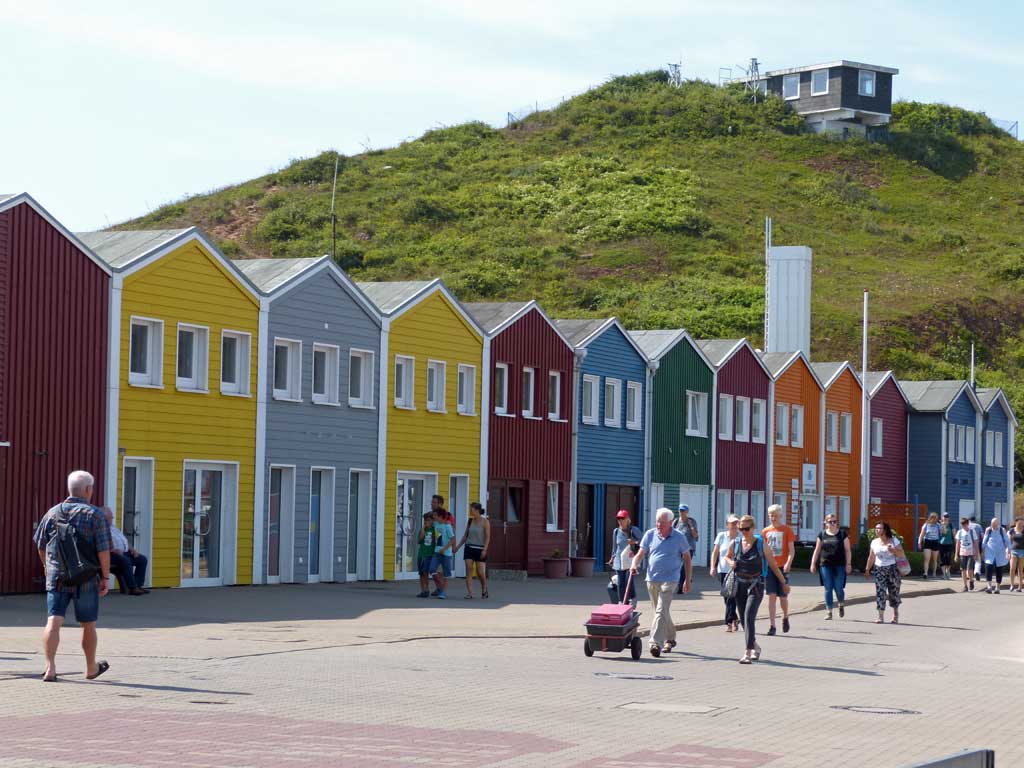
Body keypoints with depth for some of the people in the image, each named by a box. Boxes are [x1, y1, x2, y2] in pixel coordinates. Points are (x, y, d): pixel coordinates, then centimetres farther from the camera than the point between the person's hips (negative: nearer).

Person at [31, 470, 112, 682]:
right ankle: (91, 668, 27)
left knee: (53, 622, -3)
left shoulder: (52, 513, 5)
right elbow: (103, 551, -12)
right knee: (88, 625, 12)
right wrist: (105, 578, -3)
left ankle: (50, 667, -17)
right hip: (86, 580, -2)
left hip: (56, 578, 2)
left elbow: (40, 546, 14)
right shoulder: (96, 516, -7)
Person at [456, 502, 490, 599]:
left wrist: (485, 550, -17)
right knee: (468, 571, -7)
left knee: (480, 573, -4)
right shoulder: (470, 521, 9)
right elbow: (465, 535, 16)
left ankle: (484, 590, 22)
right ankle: (469, 593, -8)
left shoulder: (485, 522, -5)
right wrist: (458, 547, 14)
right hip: (469, 548, 4)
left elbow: (488, 537, -8)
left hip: (480, 549, -4)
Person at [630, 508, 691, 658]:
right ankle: (670, 639, 34)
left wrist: (687, 580, 5)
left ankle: (655, 643, -23)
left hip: (669, 580, -4)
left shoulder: (678, 537, -1)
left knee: (661, 611, -17)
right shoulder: (650, 535, 5)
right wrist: (634, 565, -16)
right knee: (661, 612, 16)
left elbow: (687, 558, 6)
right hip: (652, 579, 4)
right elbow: (641, 553, 5)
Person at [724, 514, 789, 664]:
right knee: (743, 619, 11)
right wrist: (730, 562, -1)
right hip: (740, 585, 4)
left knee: (749, 617, -18)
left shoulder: (761, 545, -5)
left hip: (756, 585, -4)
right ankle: (755, 647, 34)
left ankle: (748, 652, -22)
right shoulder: (735, 544, 4)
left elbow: (773, 565, 3)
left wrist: (784, 583, 8)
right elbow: (728, 557, 23)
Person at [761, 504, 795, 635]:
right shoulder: (766, 531, 9)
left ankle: (785, 617, 32)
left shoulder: (787, 530, -1)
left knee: (783, 596, 3)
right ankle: (772, 626, -3)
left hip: (782, 567, -2)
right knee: (772, 596, -3)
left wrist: (788, 563, -21)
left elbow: (791, 550, -5)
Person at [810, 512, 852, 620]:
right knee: (828, 589, 2)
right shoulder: (822, 535, 8)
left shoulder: (842, 534, 4)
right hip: (825, 565, 1)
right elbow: (817, 550, 11)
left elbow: (847, 550, 4)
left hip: (839, 566, -1)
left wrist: (848, 564, -4)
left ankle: (841, 605, 27)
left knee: (839, 588, -3)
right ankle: (829, 612, 7)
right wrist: (813, 563, 6)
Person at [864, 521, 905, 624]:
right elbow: (871, 557, 12)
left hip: (892, 569, -2)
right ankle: (881, 617, -8)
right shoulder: (874, 542, 7)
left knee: (894, 591, 5)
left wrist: (893, 550, -21)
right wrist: (867, 570, 10)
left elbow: (901, 554, -5)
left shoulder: (894, 541, -2)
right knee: (880, 592, -7)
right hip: (879, 569, 2)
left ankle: (895, 614, 25)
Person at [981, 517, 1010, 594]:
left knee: (999, 571, 5)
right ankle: (989, 586, -20)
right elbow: (984, 541, 9)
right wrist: (983, 552, 11)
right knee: (988, 568, -18)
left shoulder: (1002, 531, -4)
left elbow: (1007, 542, 2)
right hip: (990, 554, 0)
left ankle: (997, 588, 17)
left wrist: (1008, 552, -2)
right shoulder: (988, 530, -2)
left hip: (1000, 554, 0)